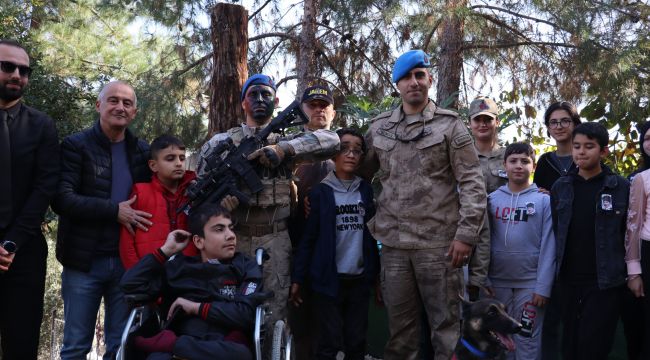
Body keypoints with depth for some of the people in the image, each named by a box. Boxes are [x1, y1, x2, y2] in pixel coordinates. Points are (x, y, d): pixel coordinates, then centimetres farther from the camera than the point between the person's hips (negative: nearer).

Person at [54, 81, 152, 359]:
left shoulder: (143, 152, 9)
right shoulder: (75, 146, -2)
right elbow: (62, 199, -12)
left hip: (128, 262, 3)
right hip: (84, 262, -3)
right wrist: (114, 211, -18)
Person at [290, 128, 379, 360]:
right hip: (329, 279, -3)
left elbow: (373, 235, 8)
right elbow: (308, 238, -4)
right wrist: (297, 279, -6)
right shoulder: (320, 192, -3)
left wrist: (377, 275, 6)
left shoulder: (366, 191, 7)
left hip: (360, 279, 3)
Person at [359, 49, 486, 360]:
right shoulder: (379, 127, 10)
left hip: (440, 242, -3)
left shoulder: (450, 125, 0)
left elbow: (472, 183, -4)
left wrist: (466, 233, -11)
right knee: (400, 327, 12)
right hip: (393, 243, 3)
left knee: (445, 322, 4)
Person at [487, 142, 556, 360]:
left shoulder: (544, 200, -3)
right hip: (497, 282, 3)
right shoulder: (492, 199, 4)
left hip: (529, 283, -2)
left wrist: (543, 286, -11)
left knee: (528, 339, 5)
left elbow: (548, 246, -6)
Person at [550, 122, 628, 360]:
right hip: (569, 279, 3)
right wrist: (558, 265, 6)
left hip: (605, 280, -3)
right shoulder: (560, 187, 7)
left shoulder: (621, 187, -2)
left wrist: (632, 272, -2)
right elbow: (555, 231, 10)